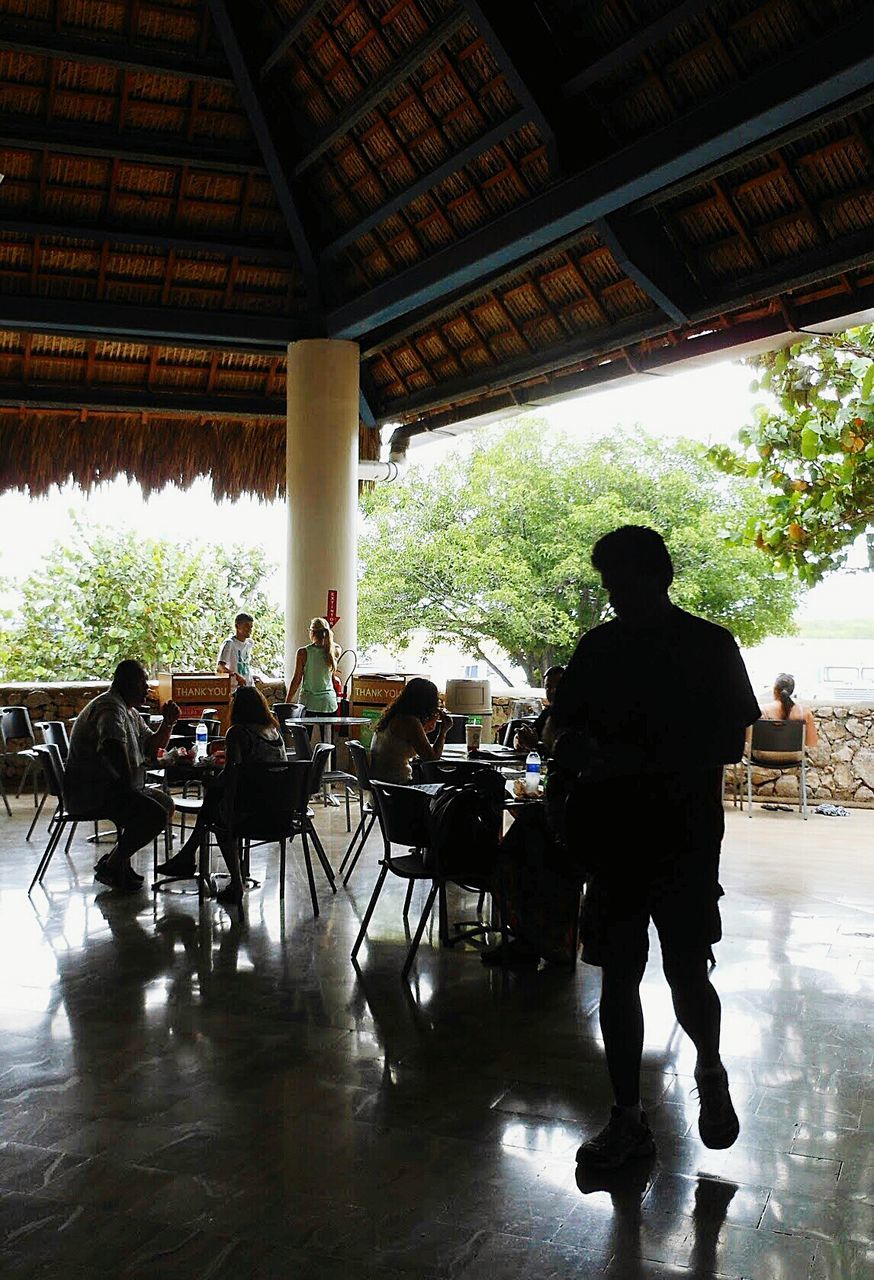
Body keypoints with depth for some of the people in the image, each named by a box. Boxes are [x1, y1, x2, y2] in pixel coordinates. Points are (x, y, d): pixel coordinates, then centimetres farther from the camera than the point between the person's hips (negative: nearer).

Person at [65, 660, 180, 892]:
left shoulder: (130, 712, 18)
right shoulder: (110, 708, -17)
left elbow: (152, 747, 22)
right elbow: (115, 748, -33)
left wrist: (168, 723, 4)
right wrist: (129, 786, -26)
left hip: (109, 785, 11)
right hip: (91, 791, -11)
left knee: (165, 802, 15)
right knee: (155, 815, -22)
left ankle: (117, 858, 13)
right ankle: (110, 866, -8)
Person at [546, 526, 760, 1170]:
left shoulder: (711, 645, -3)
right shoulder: (599, 645, 8)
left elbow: (731, 744, -7)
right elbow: (562, 720, 16)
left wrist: (639, 759, -20)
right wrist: (572, 741, -9)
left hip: (686, 836, -3)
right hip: (614, 835, 4)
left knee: (685, 975, -1)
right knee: (618, 977, 7)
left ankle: (711, 1070, 32)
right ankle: (628, 1118, 22)